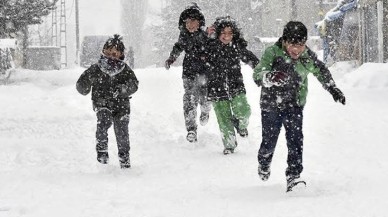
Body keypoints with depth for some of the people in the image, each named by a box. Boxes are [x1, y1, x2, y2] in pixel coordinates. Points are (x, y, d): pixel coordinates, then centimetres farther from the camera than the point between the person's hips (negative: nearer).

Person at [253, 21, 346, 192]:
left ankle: (293, 176, -14)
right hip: (271, 105, -2)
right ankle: (264, 162, 42)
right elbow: (258, 75, -36)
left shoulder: (307, 56, -11)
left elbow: (321, 71, 10)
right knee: (269, 141, 9)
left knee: (295, 139, -14)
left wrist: (334, 90, 15)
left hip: (294, 105, 2)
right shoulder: (272, 53, -23)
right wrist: (271, 77, -58)